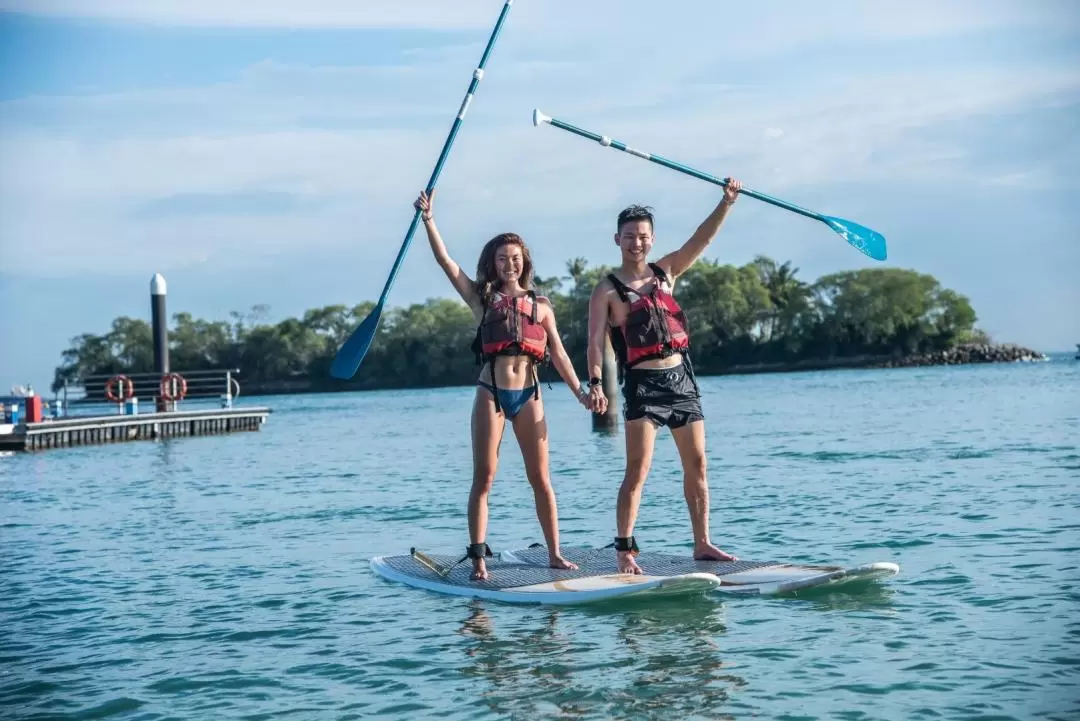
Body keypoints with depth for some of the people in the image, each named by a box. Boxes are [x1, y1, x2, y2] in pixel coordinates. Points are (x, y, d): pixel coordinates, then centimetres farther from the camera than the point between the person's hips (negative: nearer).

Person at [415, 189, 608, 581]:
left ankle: (555, 553, 12)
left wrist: (580, 392, 2)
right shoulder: (481, 298, 6)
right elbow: (444, 259, -2)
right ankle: (478, 557, 1)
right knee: (484, 478, -1)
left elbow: (557, 353, 10)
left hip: (528, 395, 2)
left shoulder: (540, 306, 12)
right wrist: (428, 218, -10)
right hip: (491, 393, -2)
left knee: (540, 479, 5)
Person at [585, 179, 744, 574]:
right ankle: (624, 549, -10)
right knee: (638, 470, -12)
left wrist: (726, 203, -10)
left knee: (697, 464, 8)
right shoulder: (607, 290, -3)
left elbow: (702, 238, 3)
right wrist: (595, 383, -26)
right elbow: (595, 340, -12)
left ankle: (702, 543, 16)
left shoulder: (666, 271, 12)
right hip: (643, 385, -6)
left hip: (681, 379, 6)